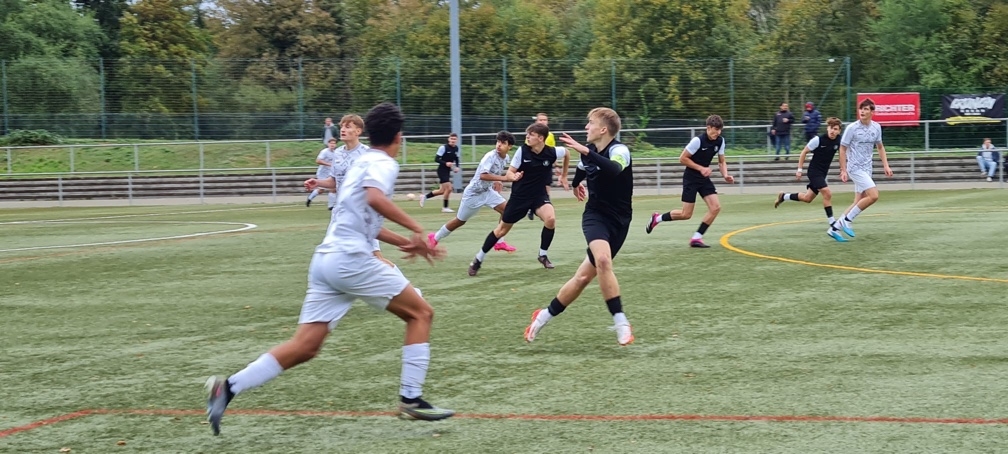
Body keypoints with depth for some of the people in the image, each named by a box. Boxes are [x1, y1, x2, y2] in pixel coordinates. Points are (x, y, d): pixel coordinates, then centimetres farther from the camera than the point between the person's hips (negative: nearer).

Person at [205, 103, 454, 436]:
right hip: (351, 259, -8)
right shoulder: (383, 164, -3)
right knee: (421, 312, 6)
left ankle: (229, 388, -9)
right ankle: (411, 399, 2)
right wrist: (416, 228, -20)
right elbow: (375, 198, -25)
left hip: (326, 259, 8)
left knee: (305, 346, 2)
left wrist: (407, 243, 33)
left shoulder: (364, 162, 26)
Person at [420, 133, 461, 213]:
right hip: (442, 170, -8)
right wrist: (445, 163, -28)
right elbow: (436, 158, -15)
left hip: (448, 171, 8)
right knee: (448, 188, -14)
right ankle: (445, 207, 0)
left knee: (442, 191, 12)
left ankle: (425, 196, 30)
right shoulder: (443, 147, -15)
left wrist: (457, 167, 1)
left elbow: (456, 159, 19)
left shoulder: (456, 148, 5)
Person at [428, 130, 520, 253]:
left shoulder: (505, 158, -3)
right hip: (473, 192, -7)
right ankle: (435, 238, 29)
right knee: (460, 221, 7)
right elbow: (483, 175, -42)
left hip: (487, 191, 7)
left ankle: (499, 242, 0)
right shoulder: (490, 156, -27)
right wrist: (504, 178, -47)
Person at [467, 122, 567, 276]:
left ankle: (543, 255, -6)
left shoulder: (551, 152, -16)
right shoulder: (522, 151, -17)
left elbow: (567, 152, 7)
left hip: (539, 195, 0)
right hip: (519, 196, 0)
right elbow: (509, 173, -11)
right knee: (502, 229, 9)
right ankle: (478, 260, 26)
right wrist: (513, 176, -35)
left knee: (550, 218, -28)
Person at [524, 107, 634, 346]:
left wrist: (585, 151, -47)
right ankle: (621, 323, -22)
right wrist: (576, 184, 49)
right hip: (595, 216, 2)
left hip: (617, 222, -2)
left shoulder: (619, 150, -15)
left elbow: (614, 170, -40)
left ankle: (545, 316, 20)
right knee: (603, 260, -26)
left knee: (584, 276, 1)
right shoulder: (590, 151, 3)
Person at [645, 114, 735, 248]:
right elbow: (682, 158, -16)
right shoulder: (698, 140, -21)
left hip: (704, 179, 6)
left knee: (716, 207, -10)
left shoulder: (720, 141, -2)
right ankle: (657, 218, 18)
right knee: (686, 214, -7)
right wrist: (701, 168, -20)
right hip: (691, 178, -6)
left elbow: (721, 162, 10)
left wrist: (725, 175, -9)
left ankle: (696, 238, 0)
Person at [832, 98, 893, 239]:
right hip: (855, 168, -7)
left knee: (859, 202, 5)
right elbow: (842, 149, -6)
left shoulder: (876, 127, 4)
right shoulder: (852, 128, -11)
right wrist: (843, 170, -10)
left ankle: (837, 226, 15)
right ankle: (847, 220, -8)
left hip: (867, 169, 7)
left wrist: (886, 165, 9)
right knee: (874, 195, -19)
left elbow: (880, 147, 18)